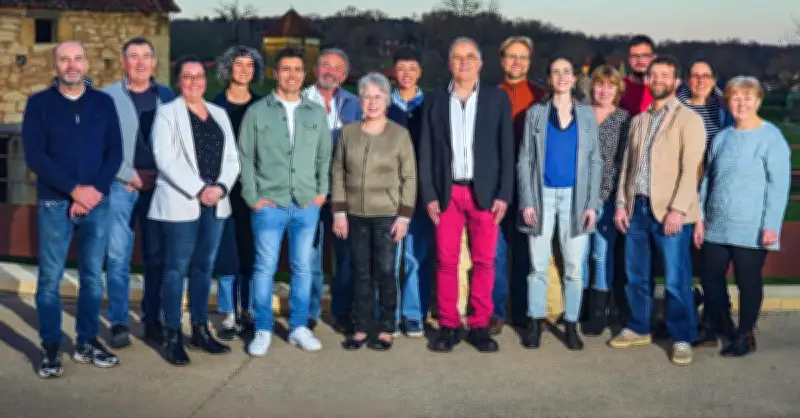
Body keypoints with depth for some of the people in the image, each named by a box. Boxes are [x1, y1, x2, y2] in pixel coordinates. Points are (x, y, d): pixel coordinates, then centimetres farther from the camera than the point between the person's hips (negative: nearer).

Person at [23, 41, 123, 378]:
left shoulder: (103, 103, 8)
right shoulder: (39, 103, 1)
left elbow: (115, 152, 3)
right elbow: (34, 155, -7)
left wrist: (95, 191, -11)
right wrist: (74, 190, -14)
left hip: (97, 202, 2)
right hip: (55, 203, -2)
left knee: (92, 276, 7)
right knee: (50, 278, 0)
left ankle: (87, 342, 19)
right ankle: (51, 348, 10)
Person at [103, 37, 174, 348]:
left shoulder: (167, 96, 9)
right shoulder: (109, 96, 2)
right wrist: (130, 175, -8)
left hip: (159, 185, 2)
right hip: (120, 185, -2)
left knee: (156, 256, 6)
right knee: (118, 255, -3)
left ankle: (153, 320, 17)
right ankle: (119, 322, 7)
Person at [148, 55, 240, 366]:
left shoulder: (219, 114, 15)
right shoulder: (167, 113, 0)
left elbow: (231, 158, 10)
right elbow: (166, 160, -12)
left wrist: (221, 187, -8)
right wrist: (198, 190, -17)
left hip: (216, 203, 5)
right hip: (180, 203, -5)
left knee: (204, 267, 11)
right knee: (177, 269, -2)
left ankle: (200, 330, 20)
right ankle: (172, 337, 4)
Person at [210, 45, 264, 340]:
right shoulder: (216, 105, 2)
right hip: (225, 185, -2)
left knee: (251, 250, 6)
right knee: (227, 249, -1)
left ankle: (248, 312, 16)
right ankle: (229, 315, 6)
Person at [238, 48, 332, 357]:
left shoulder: (317, 113, 9)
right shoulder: (257, 112, 1)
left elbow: (324, 156, 13)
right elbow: (245, 157, 2)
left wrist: (322, 191, 5)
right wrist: (252, 197, -4)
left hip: (307, 205, 3)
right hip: (269, 204, -2)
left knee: (302, 267, 7)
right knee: (265, 267, 0)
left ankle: (299, 327, 18)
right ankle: (263, 330, 10)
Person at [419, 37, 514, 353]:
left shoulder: (497, 98, 5)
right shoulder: (435, 100, 7)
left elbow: (506, 149, 2)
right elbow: (426, 151, 6)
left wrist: (504, 194, -6)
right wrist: (429, 195, -2)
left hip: (485, 192, -1)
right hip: (447, 193, 1)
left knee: (484, 261, 2)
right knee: (446, 262, 3)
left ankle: (479, 326, 12)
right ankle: (448, 326, 12)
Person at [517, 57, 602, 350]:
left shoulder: (587, 114, 7)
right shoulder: (536, 113, 4)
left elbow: (595, 161, 5)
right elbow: (524, 160, 2)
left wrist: (592, 203, -3)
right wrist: (527, 201, -8)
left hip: (575, 197, 1)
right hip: (542, 195, -1)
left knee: (574, 267, 2)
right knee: (538, 265, 1)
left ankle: (571, 325, 11)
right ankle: (535, 323, 11)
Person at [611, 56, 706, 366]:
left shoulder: (689, 119, -2)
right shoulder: (639, 120, 16)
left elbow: (690, 169, -10)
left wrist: (677, 209, -18)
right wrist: (621, 204, 7)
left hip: (669, 210, -5)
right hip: (637, 207, 5)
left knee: (676, 280, -2)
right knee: (636, 276, 12)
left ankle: (682, 339, 11)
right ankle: (639, 329, 26)